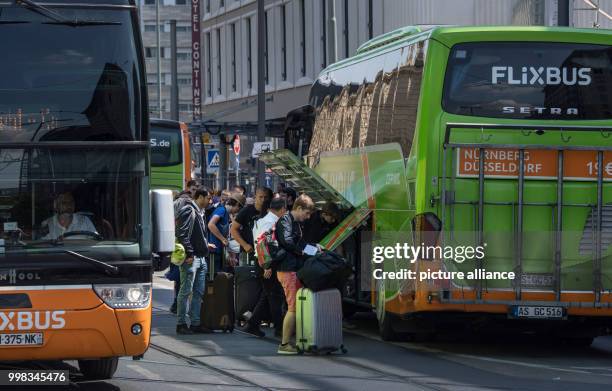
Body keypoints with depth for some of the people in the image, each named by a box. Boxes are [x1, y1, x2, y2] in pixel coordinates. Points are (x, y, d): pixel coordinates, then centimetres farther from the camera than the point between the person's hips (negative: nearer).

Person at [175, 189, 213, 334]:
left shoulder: (199, 212, 20)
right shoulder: (188, 211, -11)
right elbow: (182, 234, -19)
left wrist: (206, 245, 17)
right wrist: (189, 254, -21)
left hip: (201, 257, 10)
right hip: (191, 258, -10)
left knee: (199, 292, 10)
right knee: (186, 291, -6)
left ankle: (195, 323, 14)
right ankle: (181, 324, -3)